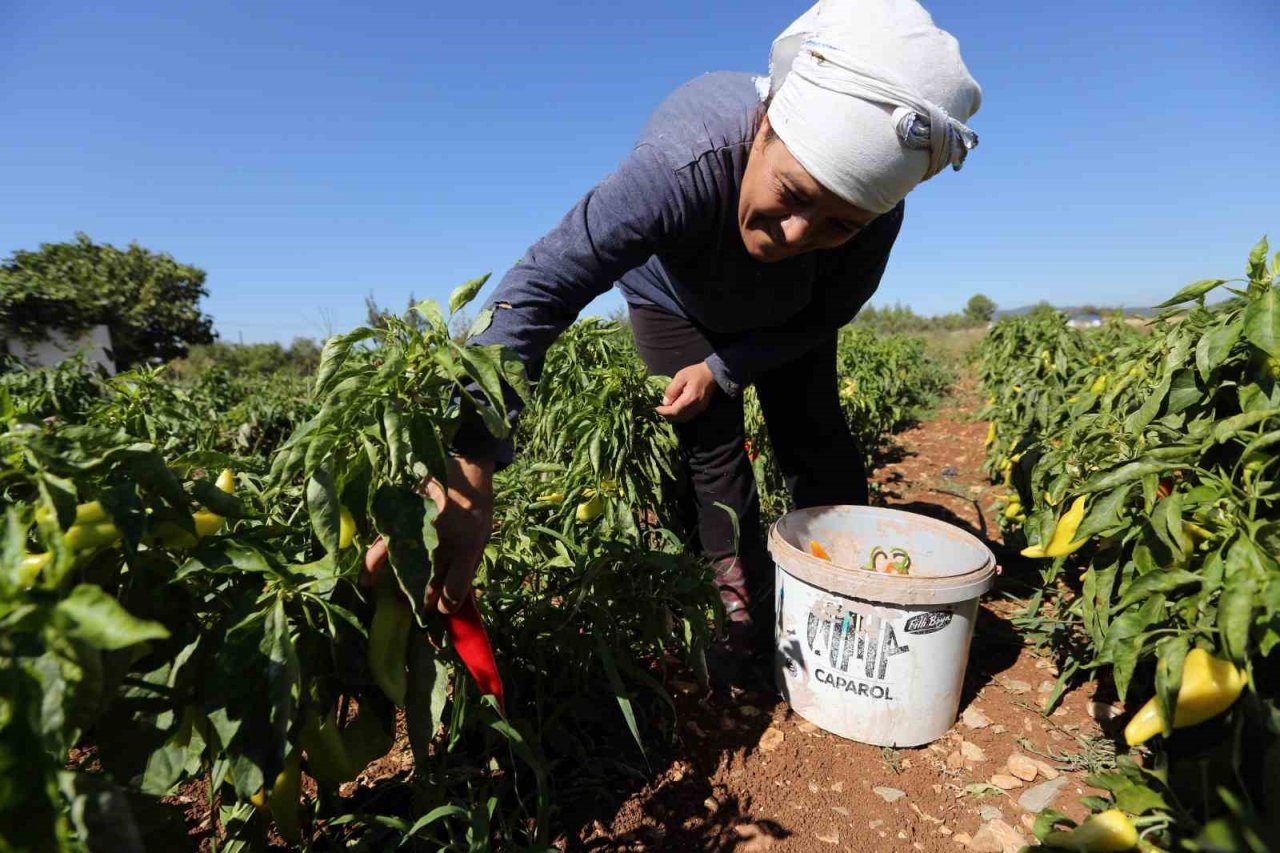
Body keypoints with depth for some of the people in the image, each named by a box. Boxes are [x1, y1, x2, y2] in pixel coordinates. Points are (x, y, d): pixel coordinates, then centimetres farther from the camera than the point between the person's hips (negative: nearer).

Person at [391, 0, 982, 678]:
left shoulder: (875, 211, -34)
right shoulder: (684, 164, -46)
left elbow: (823, 316, -14)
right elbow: (538, 288, -55)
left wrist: (723, 369, -25)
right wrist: (472, 469, -64)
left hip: (785, 316, 3)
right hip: (674, 299, -2)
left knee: (816, 438, -1)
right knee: (710, 447, -7)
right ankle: (746, 610, 13)